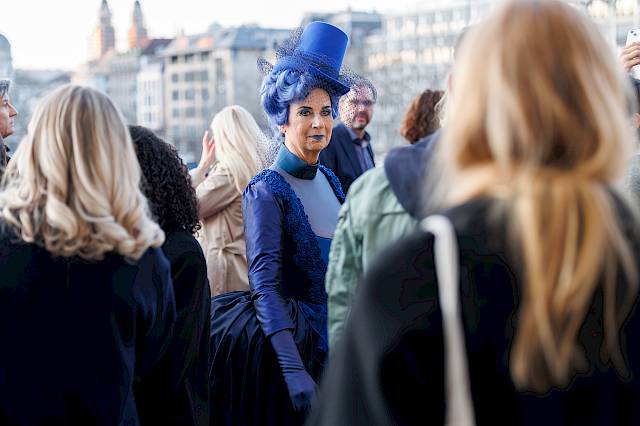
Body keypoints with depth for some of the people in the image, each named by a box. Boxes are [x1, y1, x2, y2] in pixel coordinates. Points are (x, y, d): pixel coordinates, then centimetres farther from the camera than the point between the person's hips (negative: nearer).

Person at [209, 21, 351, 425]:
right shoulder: (266, 192, -15)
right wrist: (293, 370, -35)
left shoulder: (330, 180, 6)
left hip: (339, 331, 7)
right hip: (296, 336, -7)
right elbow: (265, 285, -25)